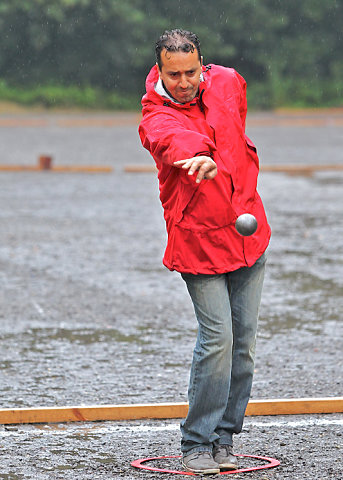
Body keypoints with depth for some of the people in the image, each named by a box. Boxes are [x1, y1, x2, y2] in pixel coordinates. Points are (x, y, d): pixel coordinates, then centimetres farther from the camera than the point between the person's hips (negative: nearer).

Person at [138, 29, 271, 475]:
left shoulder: (228, 82, 0)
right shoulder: (156, 118, -16)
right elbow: (174, 140, -41)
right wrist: (200, 158, -62)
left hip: (249, 234, 5)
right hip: (198, 241, -5)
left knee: (243, 341, 5)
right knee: (218, 337, -14)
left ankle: (223, 438, 16)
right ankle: (197, 444, -4)